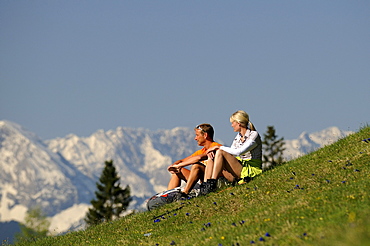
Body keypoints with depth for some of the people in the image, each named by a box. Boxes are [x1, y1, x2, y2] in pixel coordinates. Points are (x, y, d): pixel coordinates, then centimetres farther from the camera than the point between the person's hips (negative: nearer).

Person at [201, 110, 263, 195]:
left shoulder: (254, 135, -9)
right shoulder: (238, 136, 17)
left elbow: (239, 152, -22)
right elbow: (230, 153, 11)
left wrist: (219, 147, -17)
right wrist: (213, 150, -8)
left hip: (250, 171, -8)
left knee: (220, 152, -22)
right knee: (211, 157, -8)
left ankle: (212, 184, -26)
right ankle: (205, 185, -21)